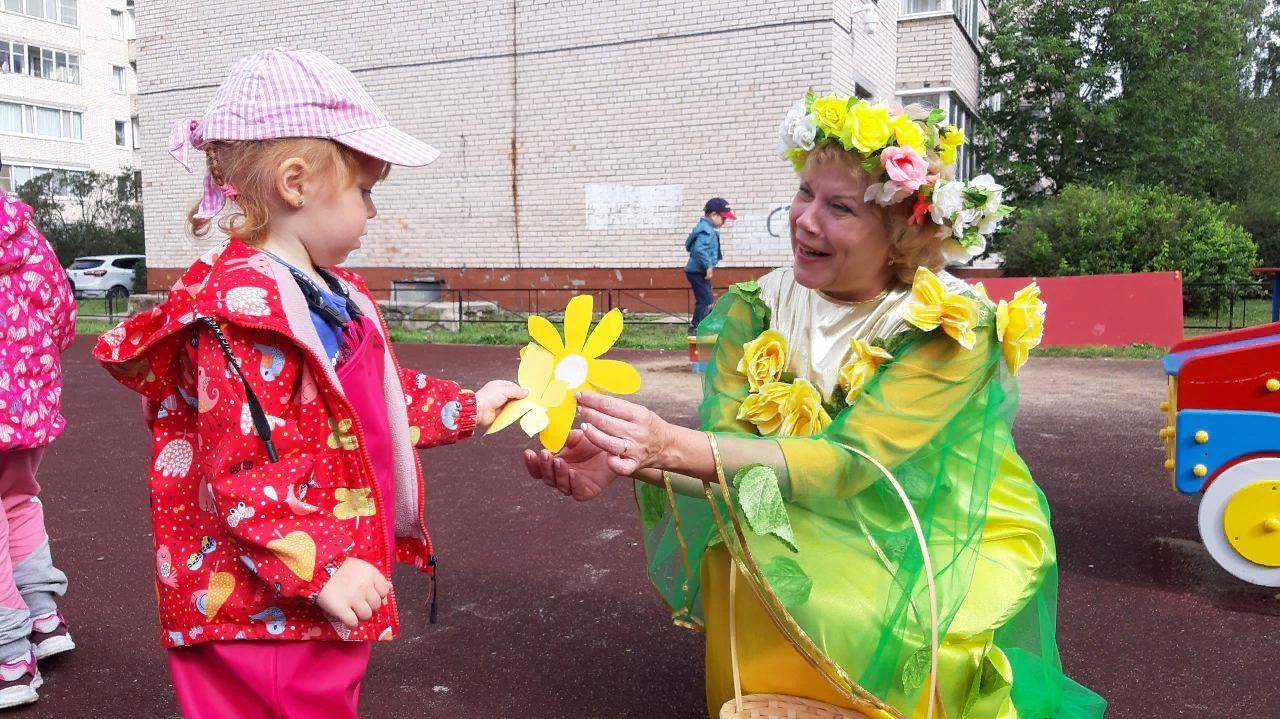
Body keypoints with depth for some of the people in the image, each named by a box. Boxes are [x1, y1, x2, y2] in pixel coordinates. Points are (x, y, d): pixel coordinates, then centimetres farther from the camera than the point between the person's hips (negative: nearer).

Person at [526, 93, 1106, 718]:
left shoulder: (953, 324, -20)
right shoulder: (760, 308, -8)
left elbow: (849, 464, -30)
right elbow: (725, 451, -15)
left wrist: (674, 445, -42)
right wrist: (628, 460, -35)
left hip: (948, 545, -3)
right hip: (818, 535, 4)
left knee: (861, 618, -29)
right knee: (734, 568, -22)